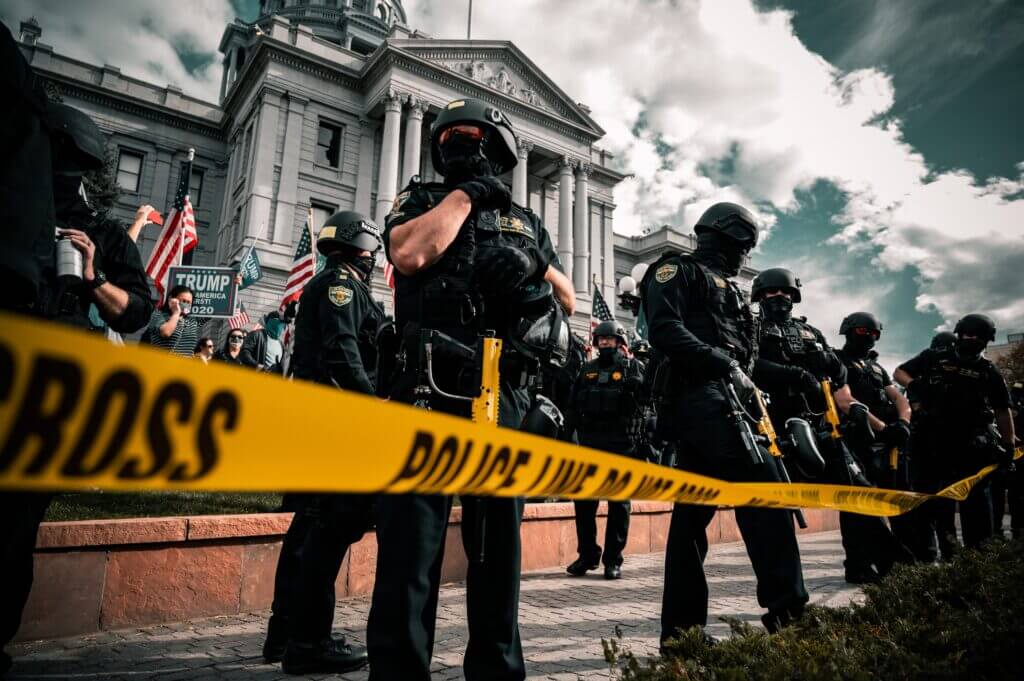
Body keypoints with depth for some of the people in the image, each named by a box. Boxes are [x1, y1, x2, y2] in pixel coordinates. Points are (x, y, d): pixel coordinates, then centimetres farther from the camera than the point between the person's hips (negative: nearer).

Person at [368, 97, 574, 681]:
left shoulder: (525, 221, 20)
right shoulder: (421, 200, 11)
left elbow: (568, 299, 21)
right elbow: (410, 254, -12)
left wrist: (533, 267, 1)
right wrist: (465, 194, -1)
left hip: (504, 397, 4)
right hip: (430, 392, -3)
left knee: (498, 544, 13)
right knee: (412, 545, -3)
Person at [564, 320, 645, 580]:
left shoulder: (634, 368, 4)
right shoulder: (587, 370, 16)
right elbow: (574, 405, 16)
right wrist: (566, 432, 9)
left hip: (621, 444, -4)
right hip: (590, 444, 4)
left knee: (619, 503, 4)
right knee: (584, 501, 6)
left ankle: (613, 559, 12)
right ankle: (587, 554, 19)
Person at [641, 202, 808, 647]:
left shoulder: (729, 288, 32)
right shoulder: (677, 271, 5)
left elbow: (743, 352, 28)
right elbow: (664, 330, -13)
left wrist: (746, 385, 10)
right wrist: (722, 364, -17)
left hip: (725, 401, 9)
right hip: (700, 397, -9)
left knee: (693, 510, 5)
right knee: (763, 487, -18)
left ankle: (681, 630, 9)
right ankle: (786, 608, -14)